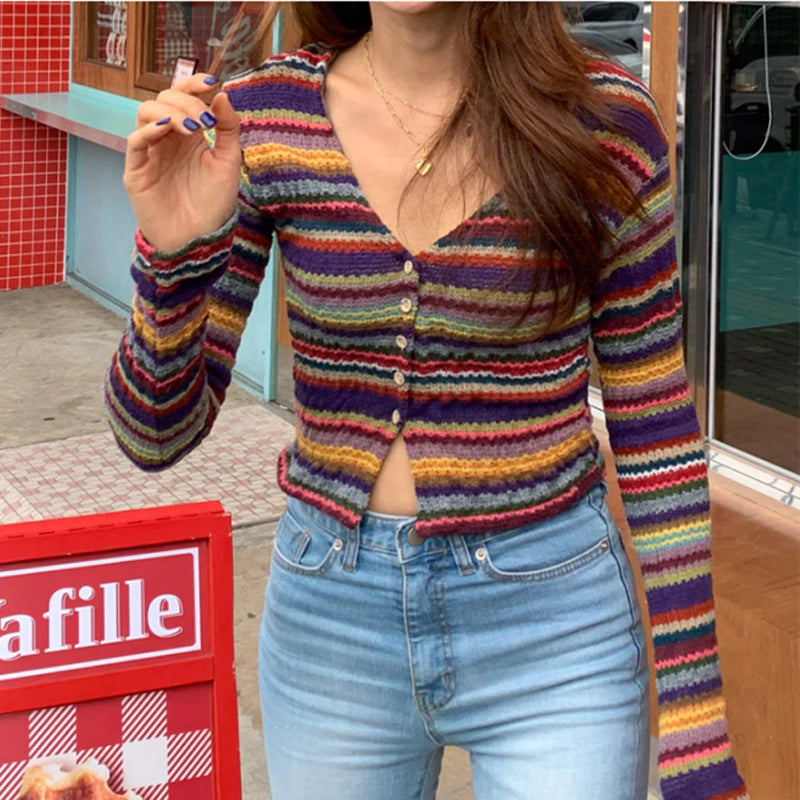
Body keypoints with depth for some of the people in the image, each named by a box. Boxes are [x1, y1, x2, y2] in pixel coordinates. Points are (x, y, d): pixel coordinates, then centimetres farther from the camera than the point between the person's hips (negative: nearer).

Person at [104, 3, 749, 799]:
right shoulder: (260, 117, -7)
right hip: (329, 621, 2)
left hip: (554, 625, -2)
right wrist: (174, 254, -24)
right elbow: (156, 435, -4)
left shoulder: (604, 119, -10)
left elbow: (655, 430, -3)